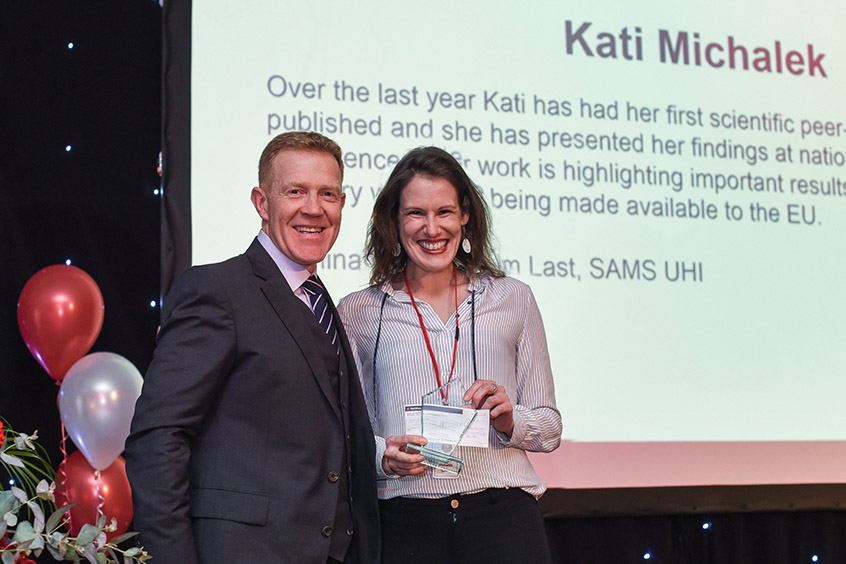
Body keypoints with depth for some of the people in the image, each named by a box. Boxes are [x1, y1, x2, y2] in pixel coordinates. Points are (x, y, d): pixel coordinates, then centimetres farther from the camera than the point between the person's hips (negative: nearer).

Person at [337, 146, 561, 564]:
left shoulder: (513, 300, 11)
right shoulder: (358, 313, 8)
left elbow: (549, 428, 13)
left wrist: (510, 420, -8)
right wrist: (384, 455, -11)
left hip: (503, 517, 1)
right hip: (404, 524, -1)